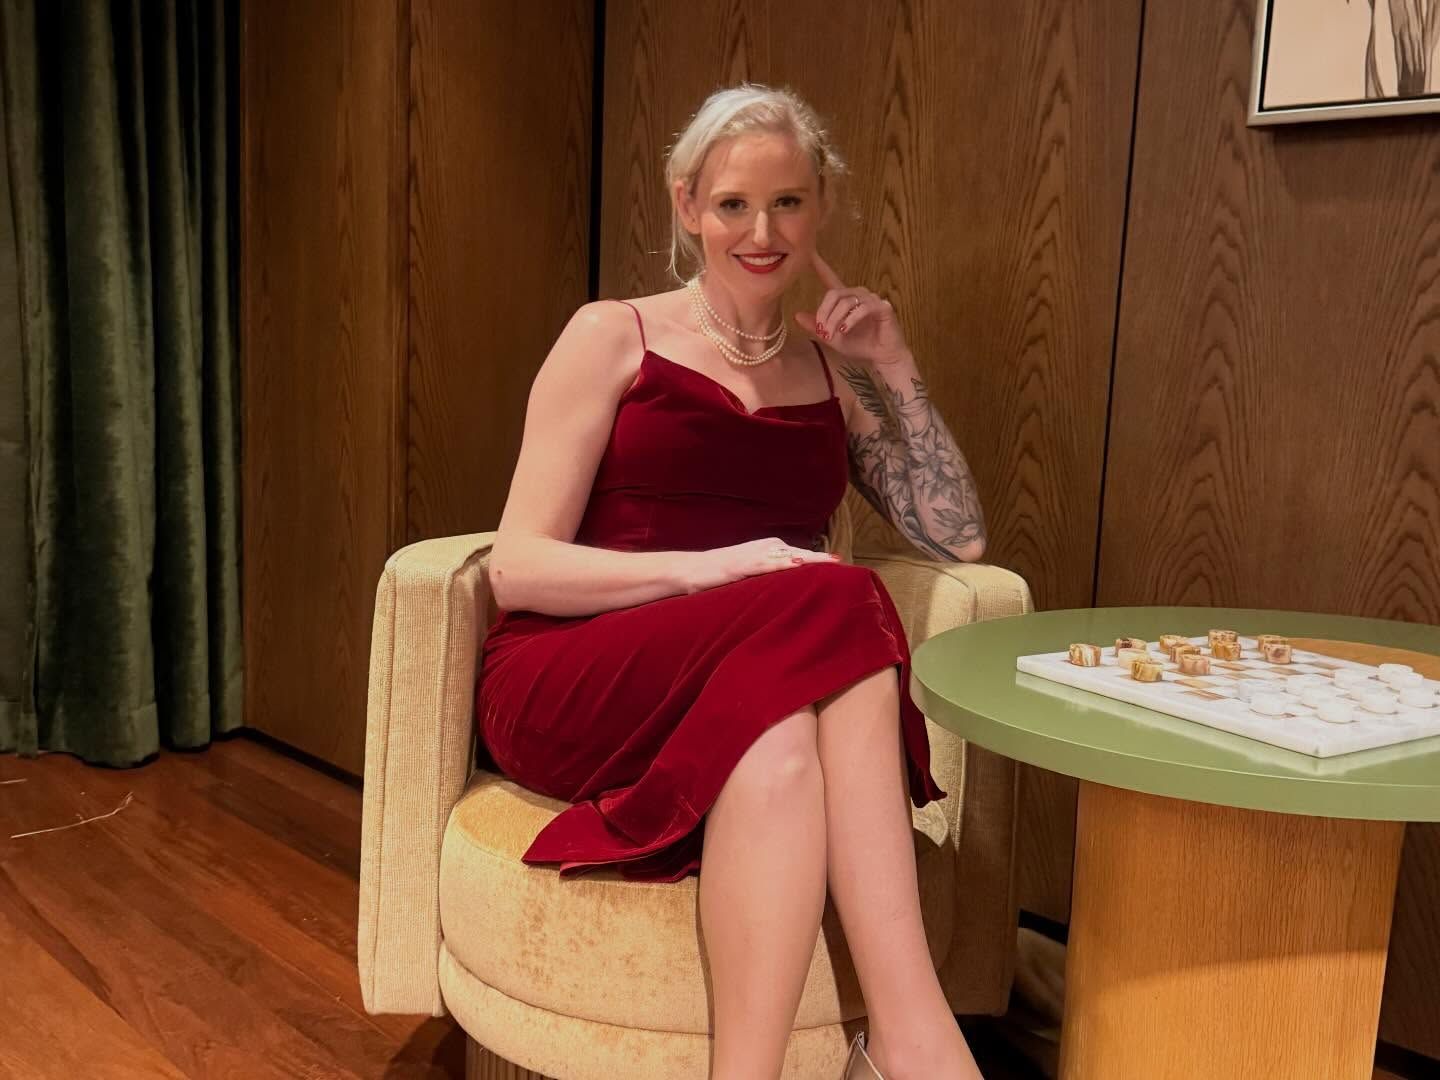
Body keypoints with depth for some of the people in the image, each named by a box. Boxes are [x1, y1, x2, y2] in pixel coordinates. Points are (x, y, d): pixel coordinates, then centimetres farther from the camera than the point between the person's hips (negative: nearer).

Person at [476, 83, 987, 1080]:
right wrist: (706, 569, -20)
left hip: (747, 700, 3)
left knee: (787, 739, -35)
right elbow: (518, 568, -5)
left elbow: (958, 538, 12)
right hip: (575, 686, -3)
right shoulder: (613, 336, 4)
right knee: (828, 606, -33)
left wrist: (895, 369, 4)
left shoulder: (833, 371, 16)